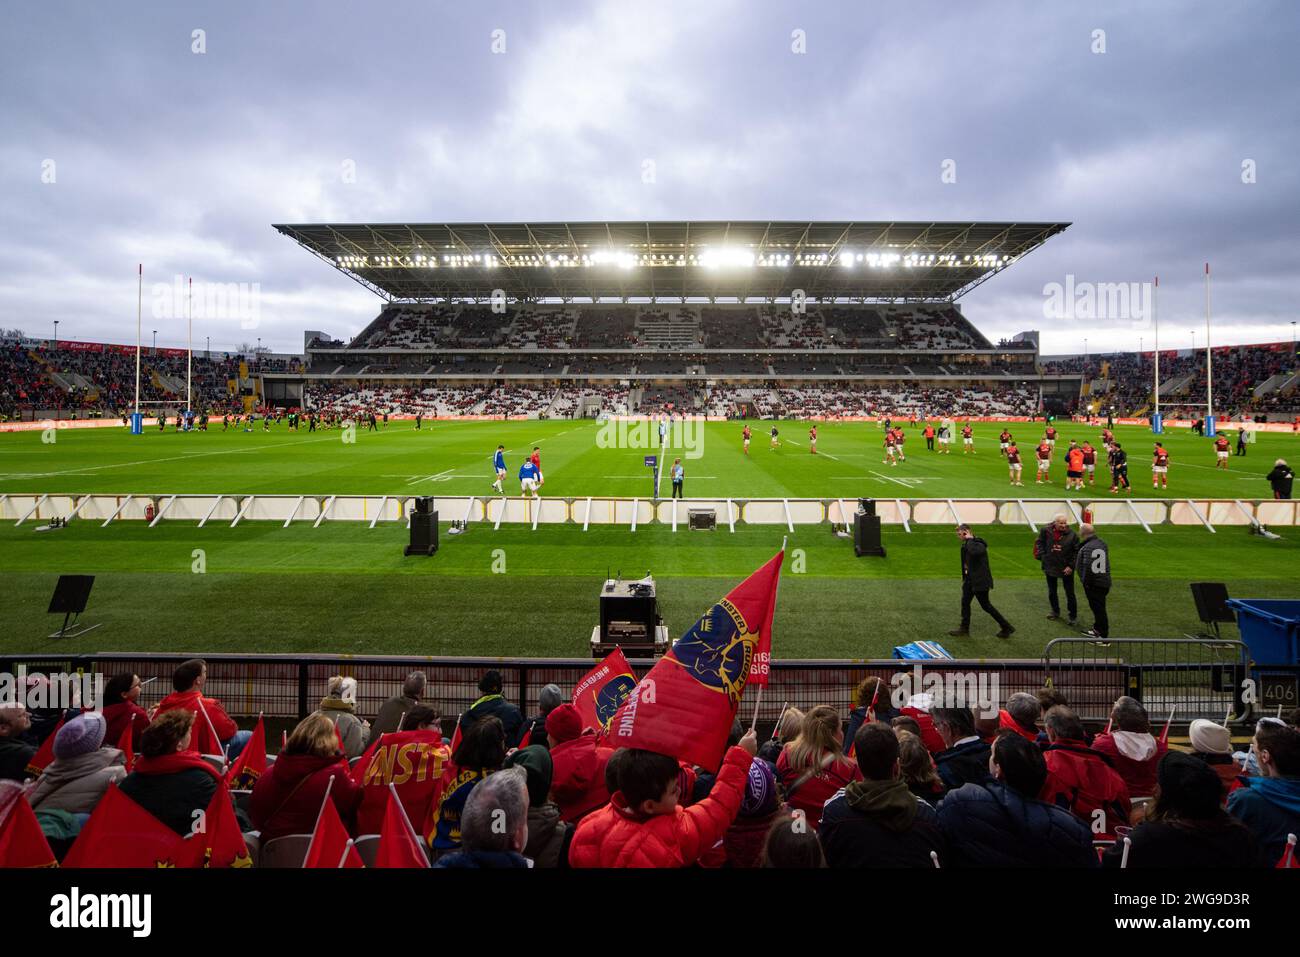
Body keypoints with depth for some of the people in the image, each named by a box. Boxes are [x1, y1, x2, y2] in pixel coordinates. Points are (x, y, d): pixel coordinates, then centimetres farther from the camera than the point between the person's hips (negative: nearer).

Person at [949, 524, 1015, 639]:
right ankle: (964, 630, 15)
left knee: (986, 605, 1)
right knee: (965, 602, 7)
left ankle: (1007, 627, 14)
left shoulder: (979, 544, -20)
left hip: (980, 581, -9)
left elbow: (974, 552, -45)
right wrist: (964, 577, 20)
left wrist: (970, 539, -29)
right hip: (970, 580, 9)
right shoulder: (966, 545, 7)